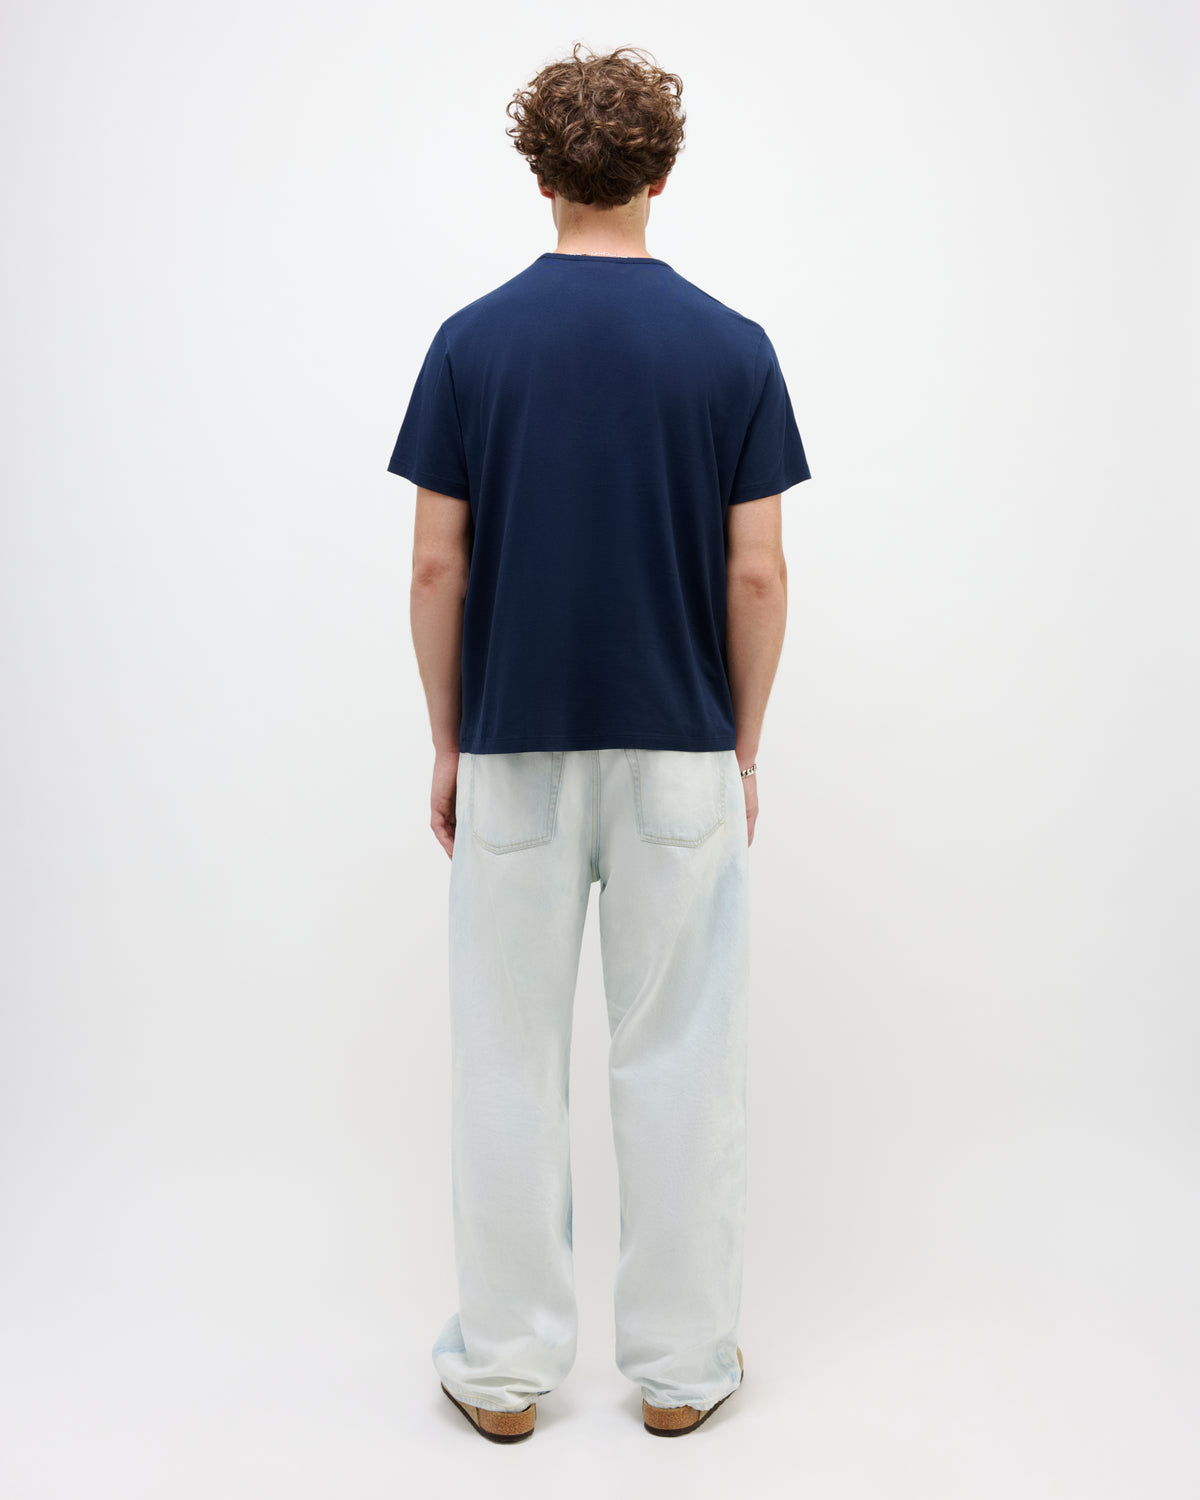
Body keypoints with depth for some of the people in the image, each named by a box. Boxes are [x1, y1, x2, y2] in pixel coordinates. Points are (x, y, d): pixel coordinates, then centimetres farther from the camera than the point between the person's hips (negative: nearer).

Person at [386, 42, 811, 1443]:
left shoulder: (472, 341, -2)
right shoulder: (732, 345, -3)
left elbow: (437, 567, -3)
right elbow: (756, 574, -4)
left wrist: (447, 744, 8)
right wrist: (744, 748, 7)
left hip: (515, 752, 0)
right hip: (680, 755, 0)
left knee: (509, 1061, 10)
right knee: (679, 1062, 9)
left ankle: (504, 1365, 20)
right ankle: (679, 1362, 20)